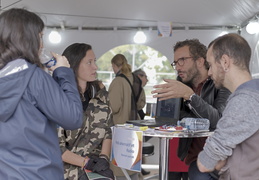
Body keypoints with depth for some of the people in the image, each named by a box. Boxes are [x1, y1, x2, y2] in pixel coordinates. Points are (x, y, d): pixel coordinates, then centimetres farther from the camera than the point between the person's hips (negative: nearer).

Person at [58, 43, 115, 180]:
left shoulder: (99, 90, 5)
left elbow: (106, 130, 7)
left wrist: (104, 158, -8)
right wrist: (86, 163, -15)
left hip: (96, 163, 4)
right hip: (68, 167, -4)